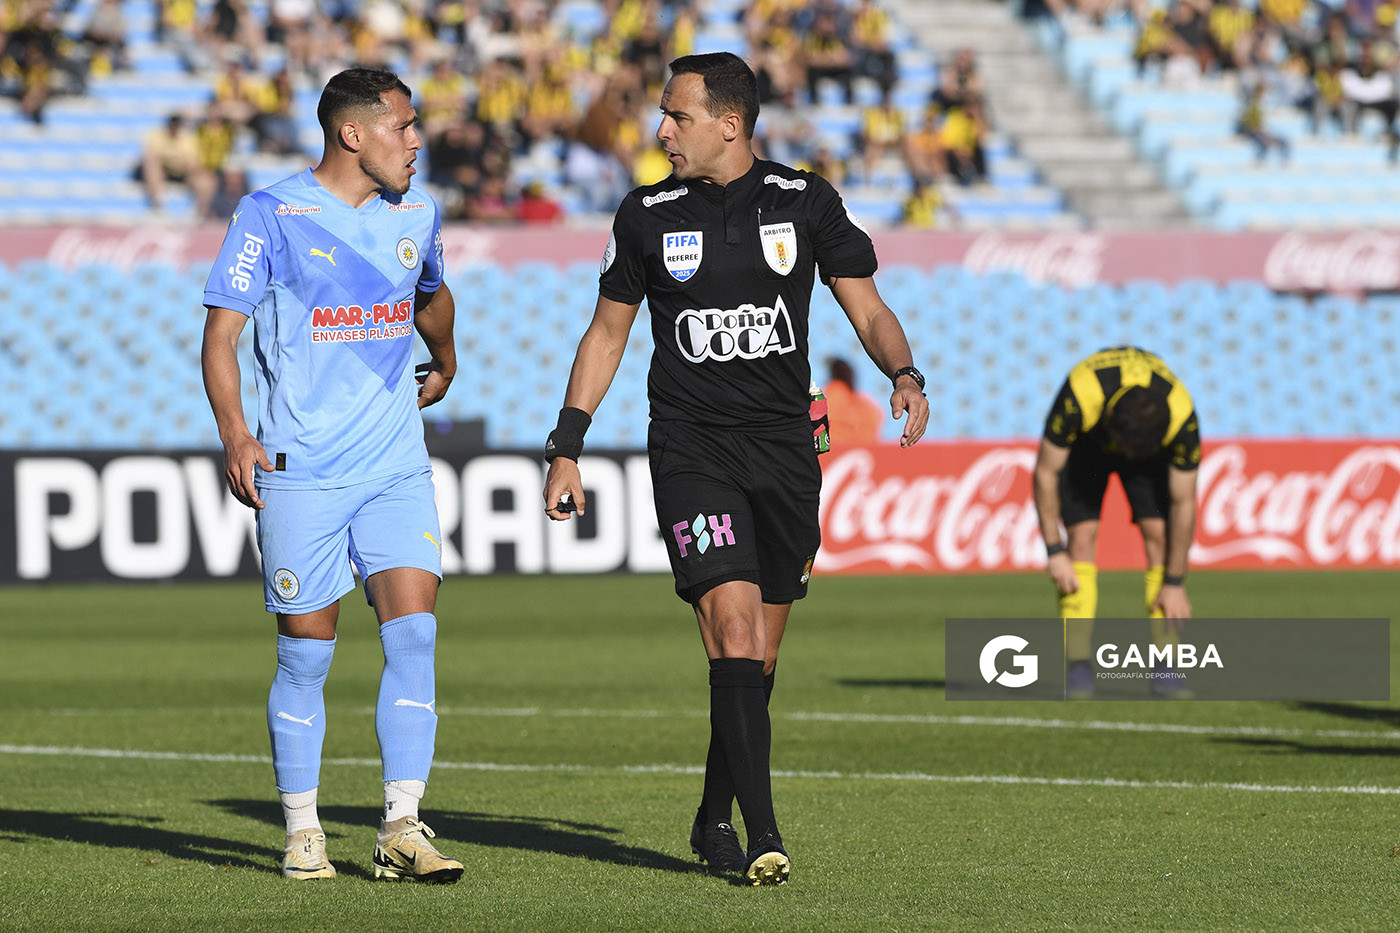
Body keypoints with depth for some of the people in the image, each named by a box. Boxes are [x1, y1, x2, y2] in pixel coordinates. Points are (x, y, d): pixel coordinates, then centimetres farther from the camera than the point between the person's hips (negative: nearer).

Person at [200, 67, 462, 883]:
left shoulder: (417, 215, 10)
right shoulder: (273, 215, -5)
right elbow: (222, 332, -6)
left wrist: (444, 368, 45)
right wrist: (235, 434, -18)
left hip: (397, 468, 4)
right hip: (301, 471, -4)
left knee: (414, 630, -11)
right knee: (307, 652, 2)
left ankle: (401, 830, -9)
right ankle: (303, 834, 15)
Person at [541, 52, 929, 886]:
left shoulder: (806, 203, 2)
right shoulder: (648, 215, 3)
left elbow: (869, 310, 4)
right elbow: (608, 332, 12)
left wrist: (906, 377, -17)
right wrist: (567, 449, 9)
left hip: (785, 446, 2)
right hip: (692, 449, -2)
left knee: (761, 656, 6)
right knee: (733, 626, -17)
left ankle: (714, 821, 25)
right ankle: (763, 837, -20)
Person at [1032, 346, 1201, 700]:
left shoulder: (1182, 418, -37)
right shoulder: (1078, 399, -42)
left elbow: (1183, 502, -24)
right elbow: (1045, 472, -26)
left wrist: (1175, 583, -19)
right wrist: (1054, 552, -26)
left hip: (1154, 446, 1)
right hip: (1085, 442, -1)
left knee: (1159, 536, -14)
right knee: (1082, 535, -17)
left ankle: (1164, 668, -10)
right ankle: (1078, 666, -15)